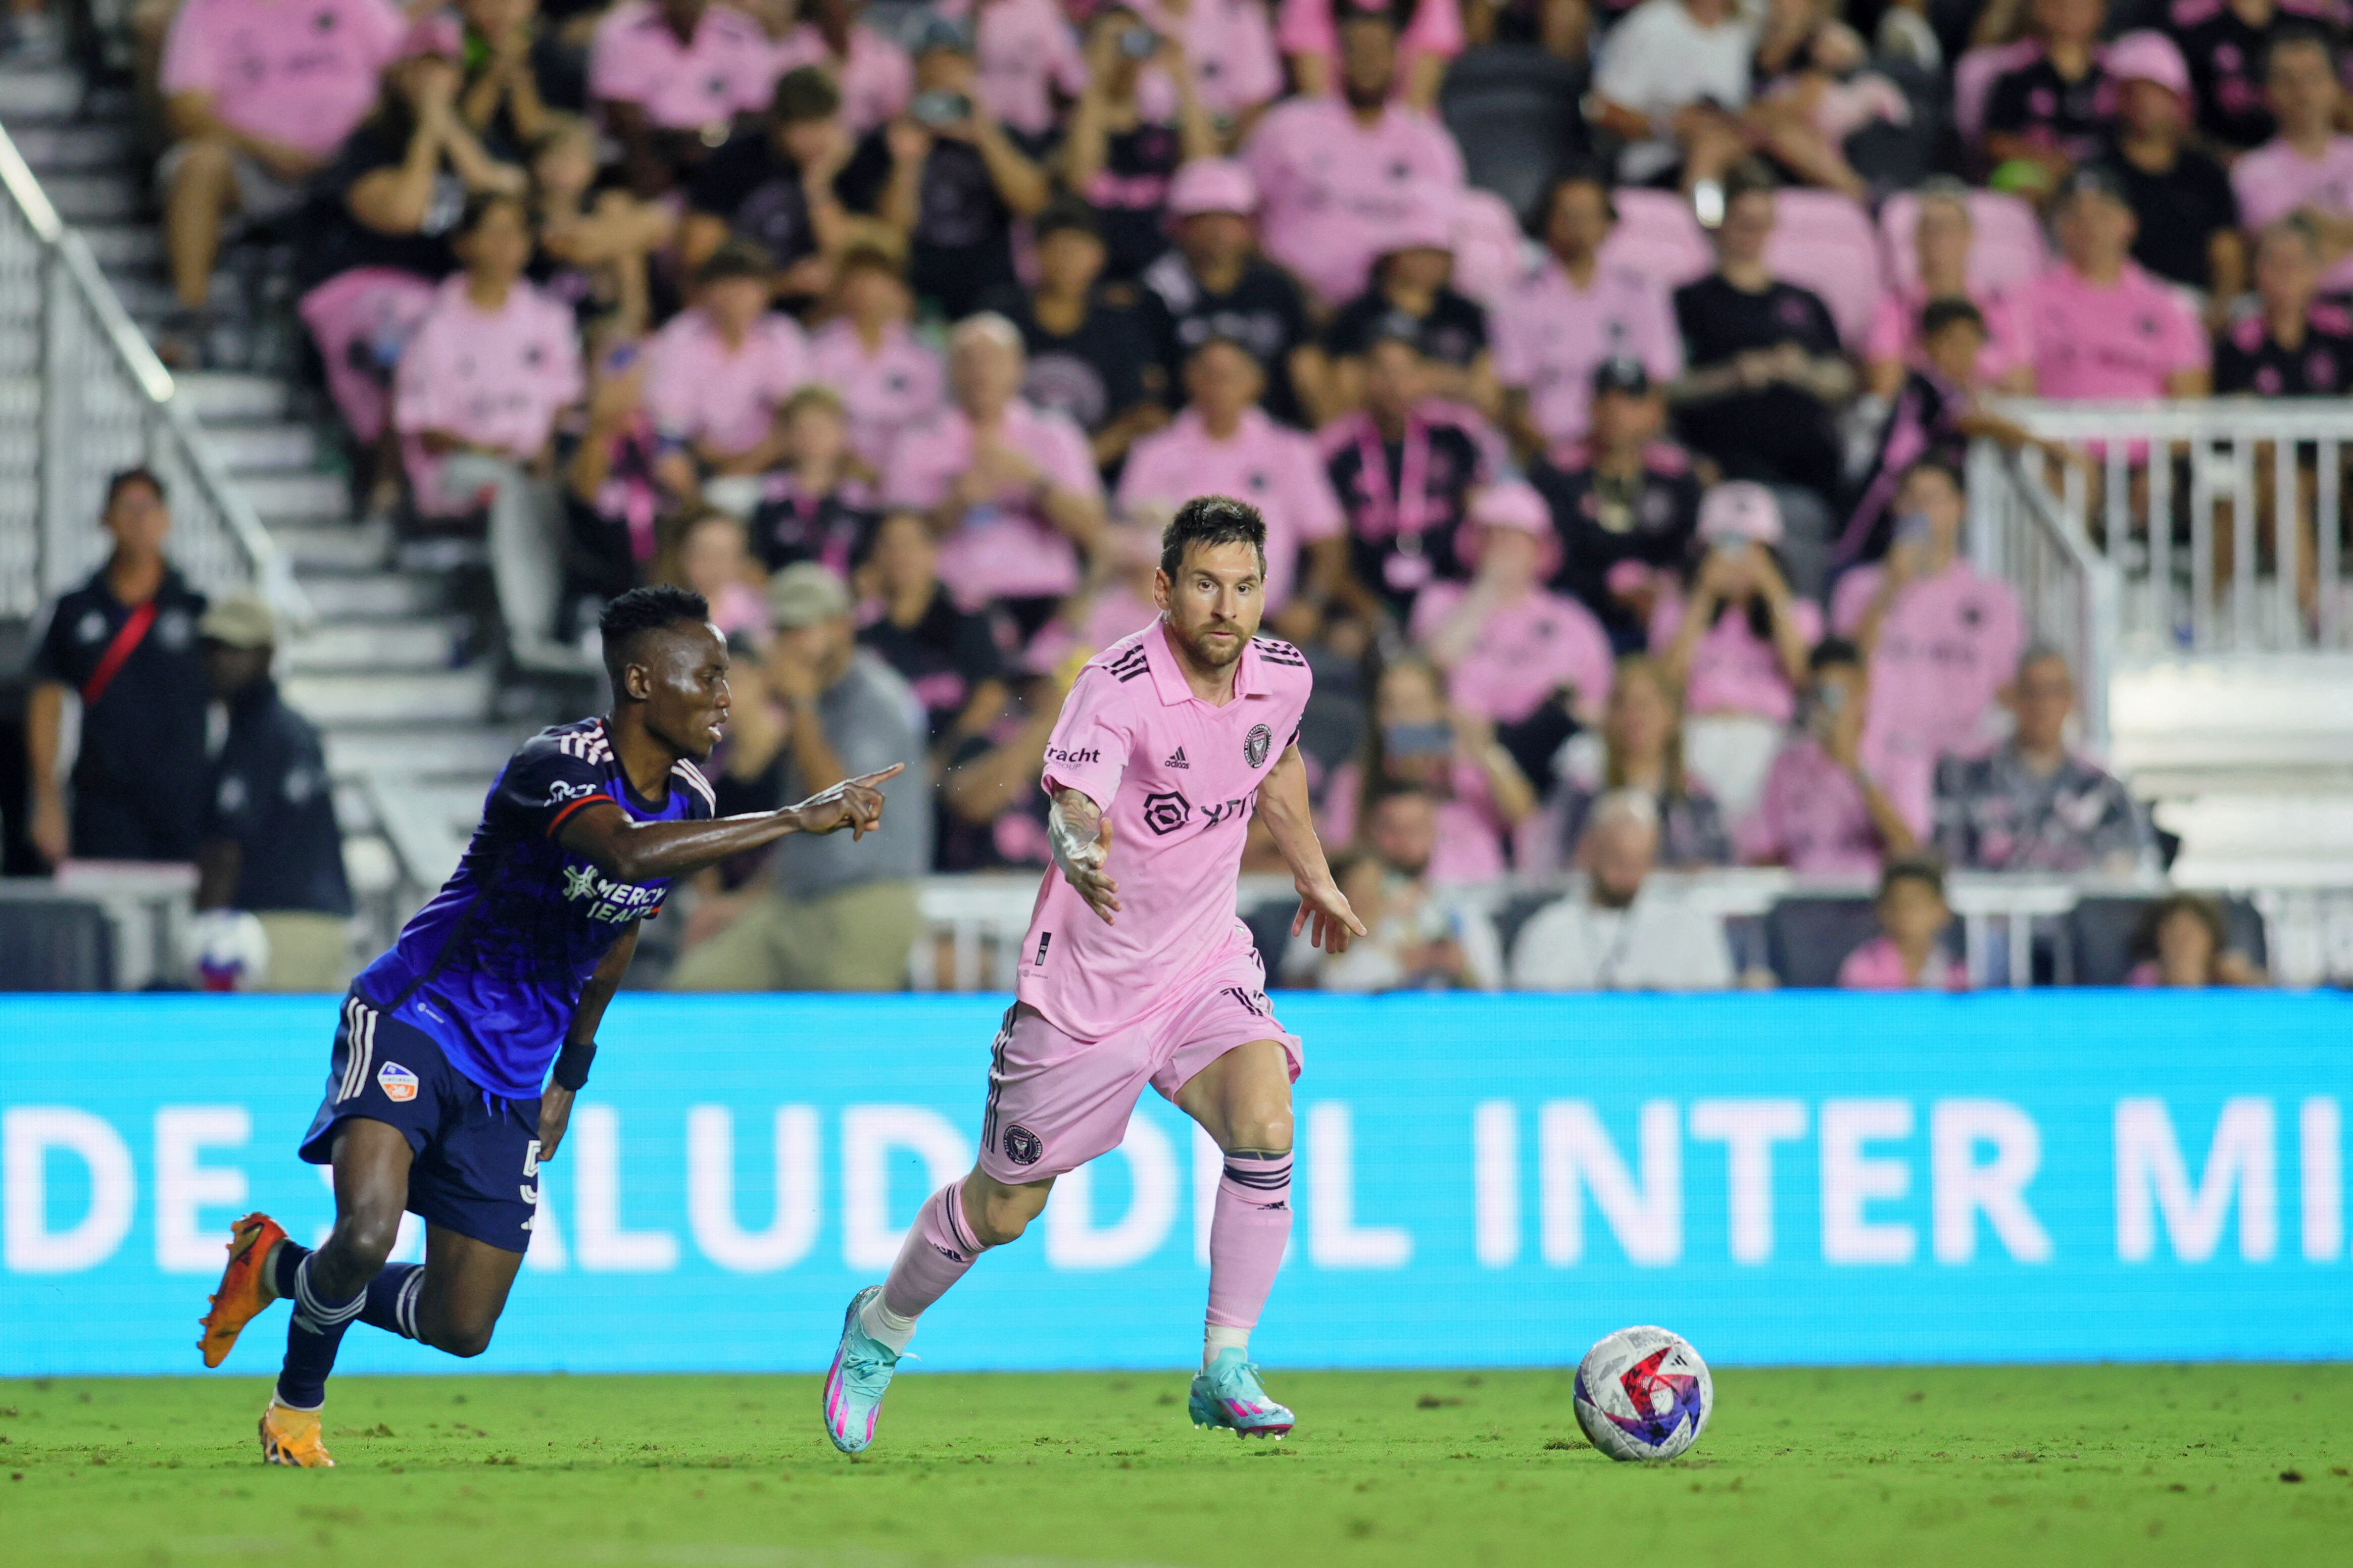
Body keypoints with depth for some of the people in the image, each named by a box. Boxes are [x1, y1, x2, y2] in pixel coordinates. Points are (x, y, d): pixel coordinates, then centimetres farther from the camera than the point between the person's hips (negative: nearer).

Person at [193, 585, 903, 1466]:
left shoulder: (688, 801, 3)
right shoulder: (559, 765, -23)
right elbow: (628, 852, -45)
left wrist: (571, 1072, 25)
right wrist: (799, 820, -47)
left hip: (509, 1082, 7)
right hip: (412, 1025, -7)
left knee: (461, 1329, 5)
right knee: (367, 1236, -30)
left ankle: (279, 1267, 32)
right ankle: (297, 1408, 2)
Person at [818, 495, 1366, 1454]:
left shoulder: (1282, 677, -5)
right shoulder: (1118, 687, -24)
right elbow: (1073, 800, -42)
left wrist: (1312, 873, 26)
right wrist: (1081, 849, -64)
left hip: (1206, 966, 4)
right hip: (1088, 983, -4)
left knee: (1266, 1131, -24)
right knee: (1005, 1208, 9)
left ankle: (1227, 1373, -12)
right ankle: (880, 1330, 39)